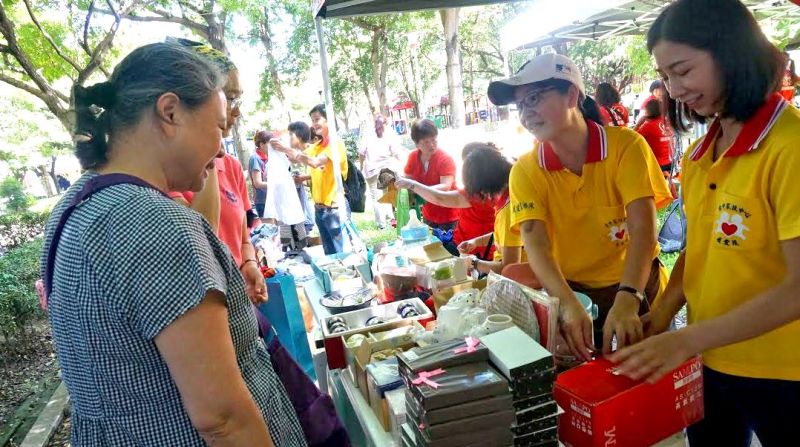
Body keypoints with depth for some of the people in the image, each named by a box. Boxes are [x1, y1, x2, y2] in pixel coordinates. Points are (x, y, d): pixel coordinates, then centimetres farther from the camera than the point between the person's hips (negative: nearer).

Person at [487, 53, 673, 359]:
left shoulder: (626, 145, -14)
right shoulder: (526, 170, -10)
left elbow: (643, 227, -23)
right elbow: (535, 242, -21)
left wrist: (627, 300, -38)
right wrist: (569, 305, -37)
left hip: (637, 289, -1)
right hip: (570, 294, 1)